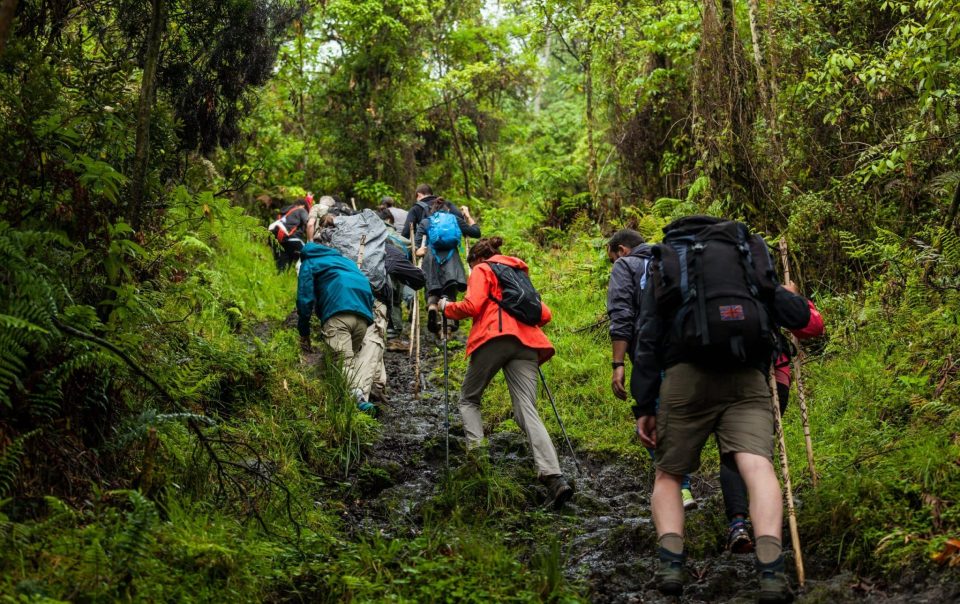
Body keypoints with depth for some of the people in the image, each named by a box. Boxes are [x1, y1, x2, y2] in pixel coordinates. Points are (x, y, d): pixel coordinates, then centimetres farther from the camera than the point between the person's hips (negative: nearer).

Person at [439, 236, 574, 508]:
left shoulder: (482, 270, 13)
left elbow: (472, 305, -3)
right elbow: (544, 314, 23)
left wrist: (446, 307, 14)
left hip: (495, 336, -5)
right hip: (526, 343, 5)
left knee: (468, 399, 15)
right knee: (527, 410, -7)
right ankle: (554, 476, -26)